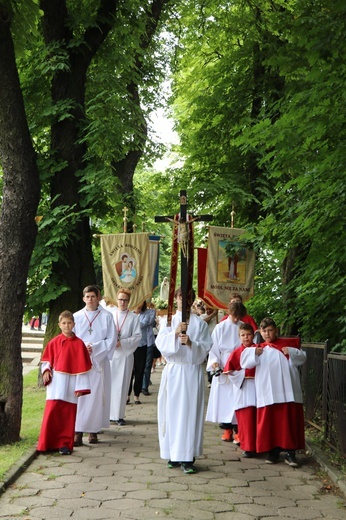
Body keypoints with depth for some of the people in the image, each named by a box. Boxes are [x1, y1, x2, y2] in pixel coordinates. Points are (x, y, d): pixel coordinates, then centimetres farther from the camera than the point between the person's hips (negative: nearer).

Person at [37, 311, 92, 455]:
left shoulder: (79, 344, -2)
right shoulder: (54, 342, 2)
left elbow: (82, 367, -1)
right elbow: (46, 360, 12)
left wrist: (80, 387, -5)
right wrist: (46, 370, -9)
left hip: (71, 385, 0)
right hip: (56, 384, 0)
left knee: (68, 415, 4)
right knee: (51, 412, -3)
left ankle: (65, 444, 14)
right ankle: (47, 443, 8)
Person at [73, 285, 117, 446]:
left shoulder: (106, 316, 2)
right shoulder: (76, 316, 6)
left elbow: (111, 340, -1)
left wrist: (94, 348, -12)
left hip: (99, 362, 0)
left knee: (96, 395, 1)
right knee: (79, 395, -5)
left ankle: (93, 430, 10)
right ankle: (78, 431, -4)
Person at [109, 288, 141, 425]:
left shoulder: (133, 317, 4)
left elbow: (137, 336, -2)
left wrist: (121, 343, -12)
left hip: (125, 354, -1)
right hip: (110, 354, 1)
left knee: (121, 384, -1)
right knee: (109, 383, 0)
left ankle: (119, 415, 4)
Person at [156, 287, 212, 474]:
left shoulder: (200, 323, 8)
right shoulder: (168, 321, 11)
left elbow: (206, 347, 2)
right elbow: (160, 343, -2)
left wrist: (191, 343, -15)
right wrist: (175, 333, -18)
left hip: (192, 371, -1)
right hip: (173, 371, 1)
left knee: (190, 412, -4)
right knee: (171, 411, 0)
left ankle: (187, 457, -3)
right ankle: (173, 454, 9)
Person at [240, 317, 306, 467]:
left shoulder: (288, 344, 10)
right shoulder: (259, 349, 14)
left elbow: (302, 358, 7)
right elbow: (245, 363, 5)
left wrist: (291, 352, -10)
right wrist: (253, 353, -10)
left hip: (287, 391, -1)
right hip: (267, 392, 1)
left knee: (289, 420, -2)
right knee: (270, 421, 2)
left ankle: (289, 452, 4)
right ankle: (273, 451, 12)